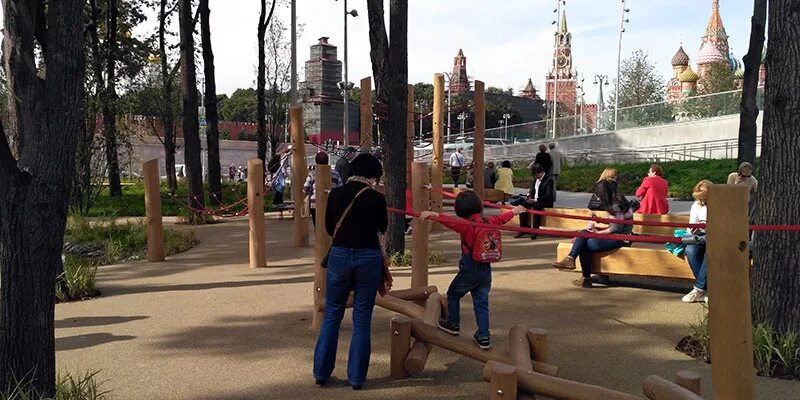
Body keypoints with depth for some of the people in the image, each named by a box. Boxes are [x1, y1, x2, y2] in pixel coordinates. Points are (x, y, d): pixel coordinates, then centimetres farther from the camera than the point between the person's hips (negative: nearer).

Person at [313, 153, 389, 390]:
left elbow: (329, 228, 10)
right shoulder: (376, 198, -8)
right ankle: (356, 377, 14)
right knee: (362, 319, 7)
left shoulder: (335, 195, 0)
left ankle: (321, 373, 19)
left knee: (332, 315, 14)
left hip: (339, 255, 2)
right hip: (369, 258, -2)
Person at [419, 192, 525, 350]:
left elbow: (452, 222, -38)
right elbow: (501, 218, 22)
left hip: (469, 270, -6)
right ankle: (483, 337, 9)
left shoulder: (467, 225, -18)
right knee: (481, 303, 11)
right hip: (486, 269, 6)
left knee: (453, 294, 19)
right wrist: (513, 212, 43)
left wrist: (434, 215, -52)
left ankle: (453, 324, 31)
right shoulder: (488, 221, 3)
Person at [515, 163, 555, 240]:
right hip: (534, 200, 7)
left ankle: (535, 230, -35)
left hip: (546, 202, -7)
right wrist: (529, 195, -2)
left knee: (536, 206, -38)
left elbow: (548, 196, -20)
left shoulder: (549, 180, -12)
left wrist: (535, 200, -28)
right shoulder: (536, 179, 11)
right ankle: (523, 229, -17)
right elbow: (532, 189, 22)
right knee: (523, 205, -18)